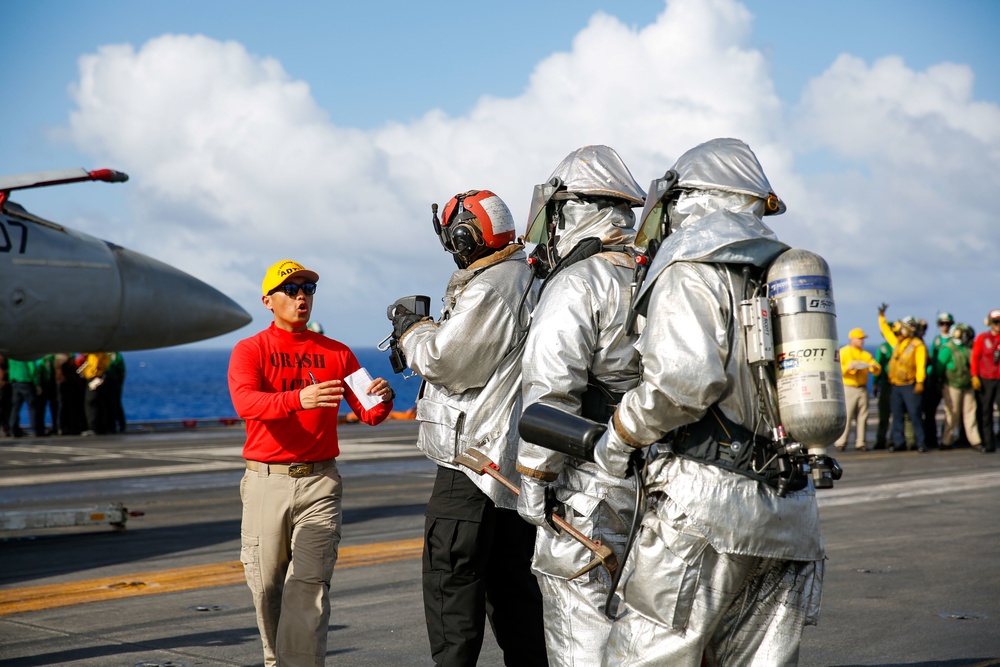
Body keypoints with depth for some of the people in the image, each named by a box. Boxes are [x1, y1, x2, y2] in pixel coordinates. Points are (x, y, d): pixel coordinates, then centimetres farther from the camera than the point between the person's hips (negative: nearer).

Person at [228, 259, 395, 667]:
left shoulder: (336, 353, 10)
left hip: (319, 481, 0)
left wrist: (382, 399, -19)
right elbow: (245, 402, -18)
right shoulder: (249, 351, 2)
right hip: (266, 481, 0)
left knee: (308, 587, -9)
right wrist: (298, 398, -36)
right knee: (267, 586, 7)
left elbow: (368, 414, 6)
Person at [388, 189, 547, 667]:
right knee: (511, 581, 15)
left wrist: (412, 331, 0)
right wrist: (423, 328, 13)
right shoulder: (524, 279, 15)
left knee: (451, 583, -4)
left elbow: (444, 360, -18)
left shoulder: (488, 290, -17)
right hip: (514, 462, 10)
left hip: (475, 463, -10)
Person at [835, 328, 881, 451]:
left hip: (862, 389, 5)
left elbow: (878, 371, 13)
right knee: (846, 416, -11)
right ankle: (841, 442, -9)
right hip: (848, 388, -5)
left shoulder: (866, 354, 17)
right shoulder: (843, 352, 4)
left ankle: (860, 442, 6)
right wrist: (848, 367, -24)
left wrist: (874, 368, -10)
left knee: (862, 417, 2)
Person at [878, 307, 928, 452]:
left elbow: (921, 365, -14)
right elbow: (886, 330, 28)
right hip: (896, 385, 7)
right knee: (897, 415, 8)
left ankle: (921, 443, -4)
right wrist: (881, 316, 21)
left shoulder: (917, 345, -8)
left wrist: (920, 382, -22)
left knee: (914, 414, -7)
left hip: (909, 385, -7)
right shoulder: (897, 342, 14)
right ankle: (899, 442, 14)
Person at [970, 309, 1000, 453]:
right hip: (985, 380, 0)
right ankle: (988, 443, 11)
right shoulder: (982, 338, 1)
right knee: (985, 412, 4)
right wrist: (974, 376, -6)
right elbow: (975, 358, 1)